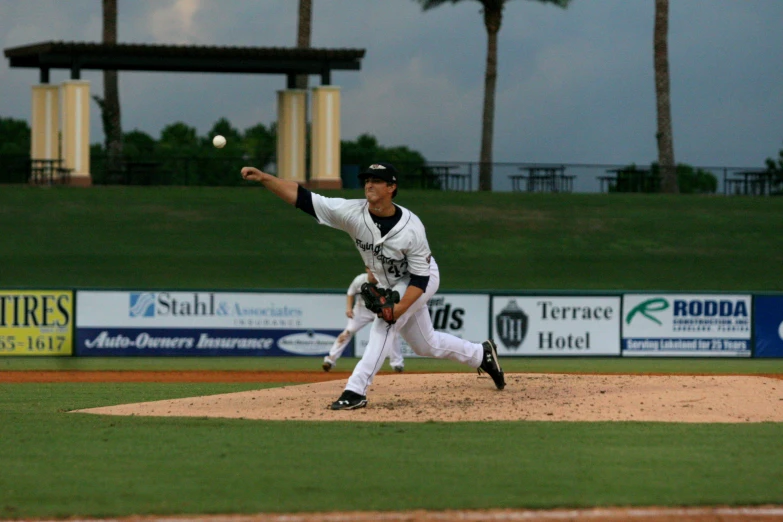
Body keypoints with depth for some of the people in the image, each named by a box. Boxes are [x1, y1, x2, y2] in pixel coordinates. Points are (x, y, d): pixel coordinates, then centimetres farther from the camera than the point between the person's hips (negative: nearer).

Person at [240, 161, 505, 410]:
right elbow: (302, 197, -29)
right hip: (390, 285, 6)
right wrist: (263, 178, -40)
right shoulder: (352, 212, -23)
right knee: (425, 344, 17)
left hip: (422, 281, -6)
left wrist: (399, 308, -39)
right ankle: (481, 354, 40)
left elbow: (421, 276, -26)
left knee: (385, 323, -28)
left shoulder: (411, 228, -32)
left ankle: (356, 390, -30)